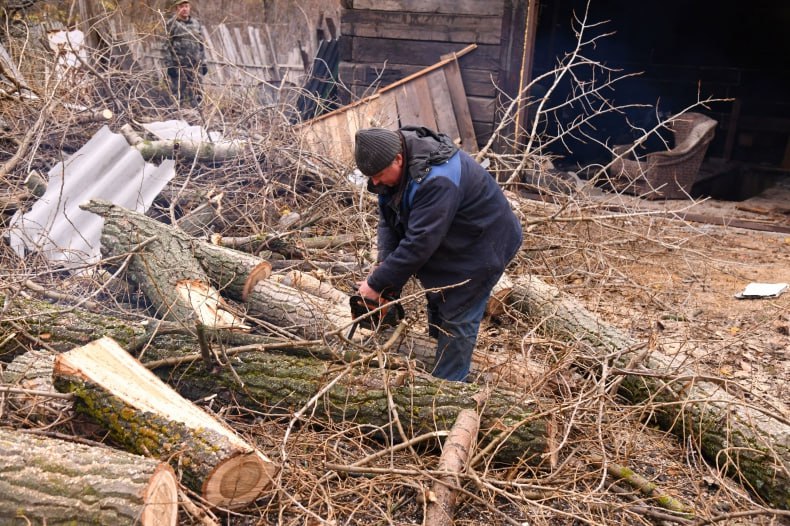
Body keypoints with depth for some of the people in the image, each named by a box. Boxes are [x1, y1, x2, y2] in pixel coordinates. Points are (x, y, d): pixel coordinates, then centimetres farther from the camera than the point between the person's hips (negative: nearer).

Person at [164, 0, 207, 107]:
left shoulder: (197, 23, 12)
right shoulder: (171, 24, -3)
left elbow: (201, 44, 17)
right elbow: (166, 46, -7)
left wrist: (203, 63, 11)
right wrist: (169, 65, -14)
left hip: (195, 65, 5)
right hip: (178, 65, -5)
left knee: (197, 94, 6)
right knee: (179, 95, -2)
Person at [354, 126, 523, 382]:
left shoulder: (436, 180, -39)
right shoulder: (396, 162, -12)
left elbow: (419, 243, -38)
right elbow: (389, 216, -5)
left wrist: (377, 284, -30)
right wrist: (383, 262, -19)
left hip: (480, 247, -9)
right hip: (446, 244, 9)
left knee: (457, 320, -3)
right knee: (437, 304, 20)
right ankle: (443, 367, 39)